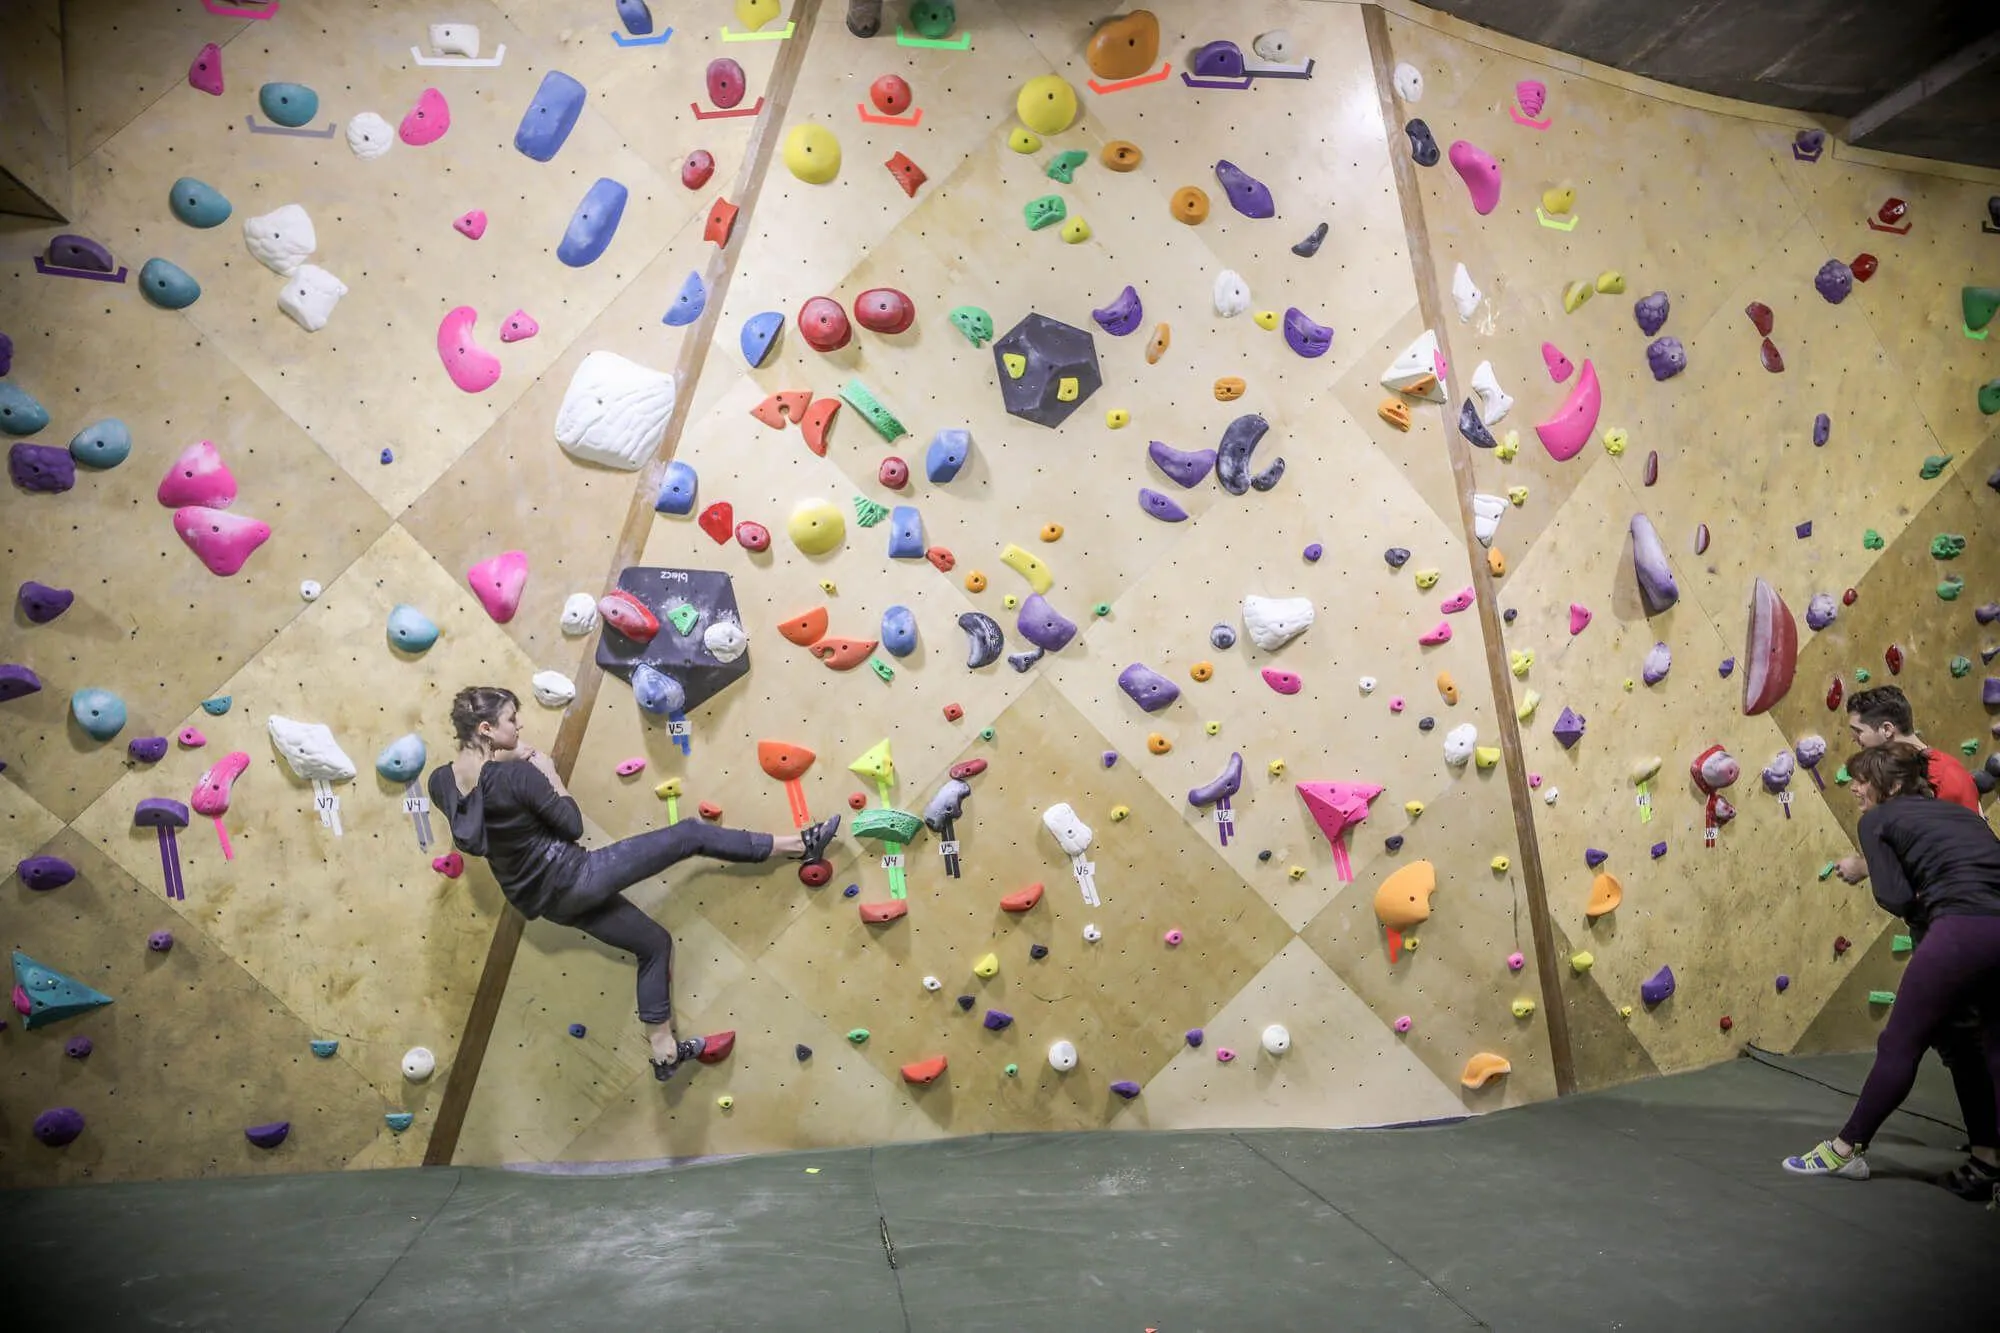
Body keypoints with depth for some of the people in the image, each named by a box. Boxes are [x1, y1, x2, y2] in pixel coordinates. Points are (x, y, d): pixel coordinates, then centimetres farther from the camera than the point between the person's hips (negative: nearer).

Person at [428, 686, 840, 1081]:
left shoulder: (440, 781, -1)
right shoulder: (515, 775, -23)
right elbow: (572, 825, -14)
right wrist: (549, 772, -5)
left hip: (542, 899, 9)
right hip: (571, 876, -9)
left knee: (653, 943, 24)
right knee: (691, 834, -2)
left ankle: (663, 1052, 30)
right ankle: (800, 844, 5)